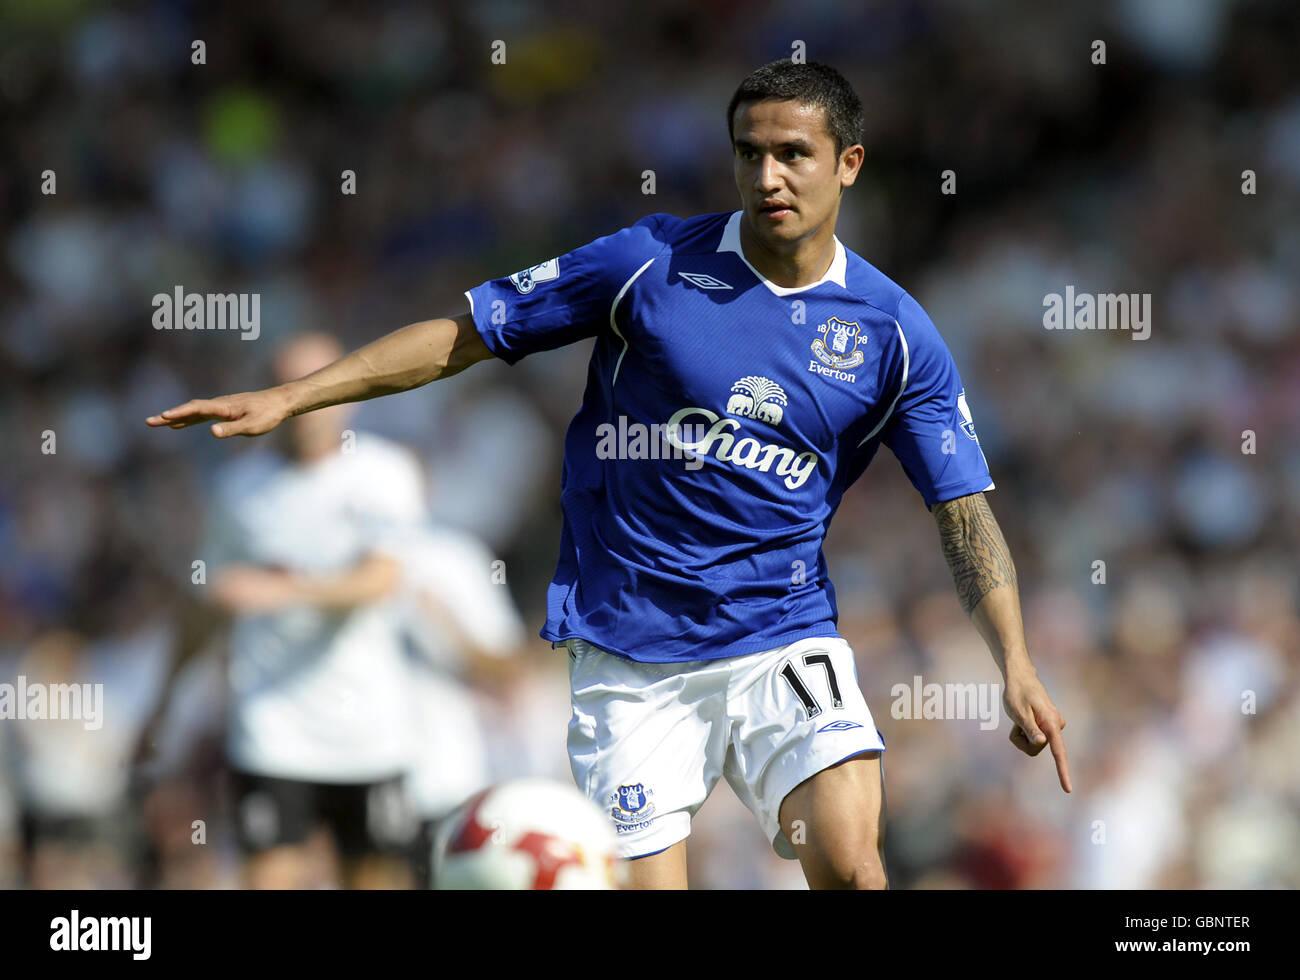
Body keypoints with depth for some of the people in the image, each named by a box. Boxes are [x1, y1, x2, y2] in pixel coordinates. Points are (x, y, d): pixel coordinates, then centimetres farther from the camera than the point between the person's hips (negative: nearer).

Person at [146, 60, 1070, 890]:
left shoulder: (894, 333, 0)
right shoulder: (649, 263, -4)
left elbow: (965, 511, 3)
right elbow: (464, 333, 1)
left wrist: (1017, 663, -10)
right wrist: (287, 398, -4)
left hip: (783, 641, 0)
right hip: (629, 657, 0)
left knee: (848, 863, -23)